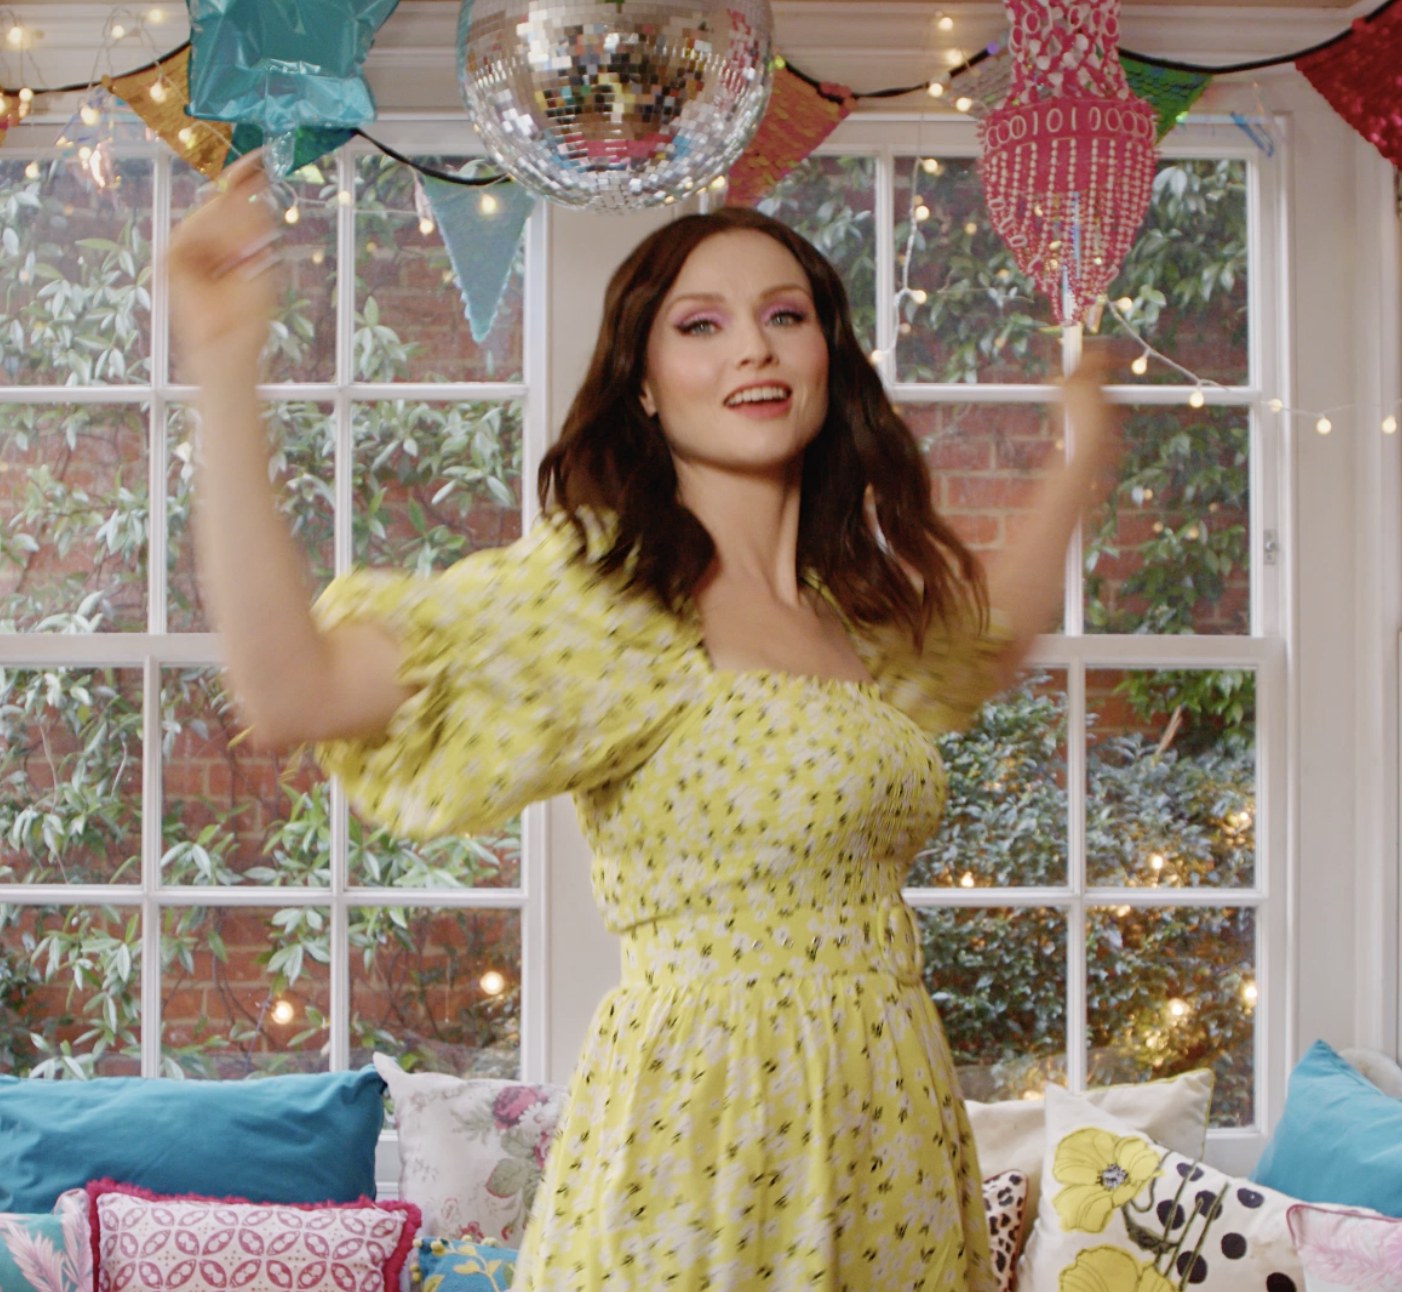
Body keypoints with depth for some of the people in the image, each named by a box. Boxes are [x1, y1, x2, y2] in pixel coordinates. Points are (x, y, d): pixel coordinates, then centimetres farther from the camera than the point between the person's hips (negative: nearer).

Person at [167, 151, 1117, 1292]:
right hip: (704, 1129, -7)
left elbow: (989, 644, 33)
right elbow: (291, 689, -26)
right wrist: (225, 367, -30)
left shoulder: (854, 601, 9)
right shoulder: (597, 593, -12)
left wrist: (1083, 462, 34)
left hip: (890, 1131, 7)